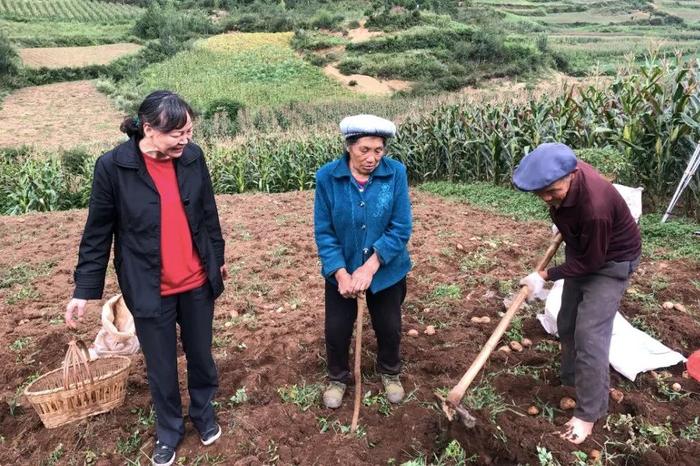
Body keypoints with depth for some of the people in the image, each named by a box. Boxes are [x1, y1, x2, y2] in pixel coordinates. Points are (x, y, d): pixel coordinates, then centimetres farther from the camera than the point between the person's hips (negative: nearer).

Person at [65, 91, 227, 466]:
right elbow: (98, 233, -6)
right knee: (160, 367, 14)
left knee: (201, 354, 19)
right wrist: (84, 289, -6)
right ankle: (169, 430, 39)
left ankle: (203, 412, 46)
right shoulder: (112, 166, -15)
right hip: (149, 289, -2)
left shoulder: (193, 157, -6)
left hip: (197, 282, 3)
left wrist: (217, 257, 14)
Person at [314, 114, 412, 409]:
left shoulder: (396, 173, -17)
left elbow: (400, 229, -17)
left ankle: (390, 373, 48)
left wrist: (369, 267, -23)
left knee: (389, 328, 17)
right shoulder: (327, 177, -17)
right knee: (336, 330, 11)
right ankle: (338, 378, 41)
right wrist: (341, 273, -21)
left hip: (387, 270, 0)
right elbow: (323, 231, -12)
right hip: (341, 270, 0)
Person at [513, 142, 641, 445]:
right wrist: (562, 226, 17)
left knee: (589, 334, -11)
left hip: (611, 261, -8)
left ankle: (588, 413, 3)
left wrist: (545, 276, -20)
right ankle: (572, 380, 36)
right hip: (584, 252, 8)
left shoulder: (594, 206, -41)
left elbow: (590, 262, -27)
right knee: (567, 324, 15)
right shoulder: (564, 175, -19)